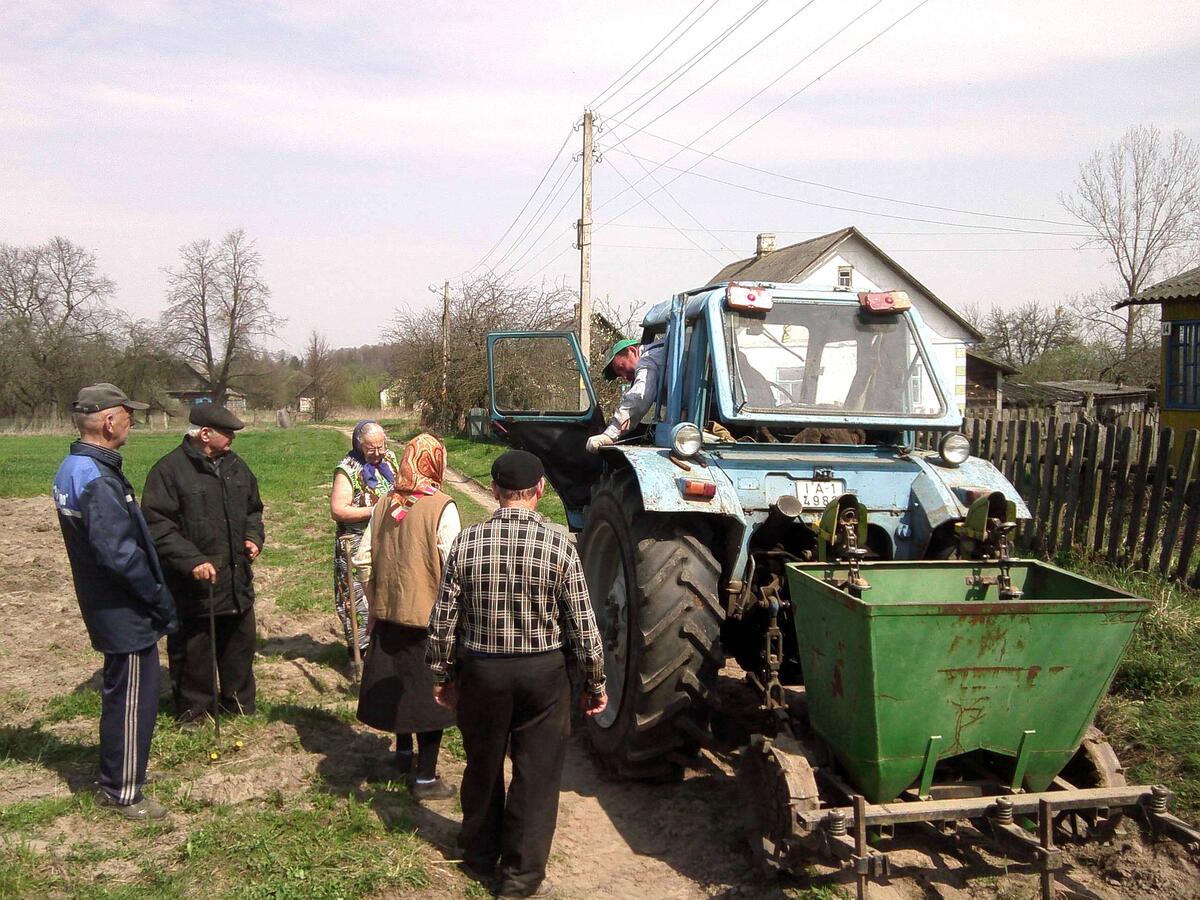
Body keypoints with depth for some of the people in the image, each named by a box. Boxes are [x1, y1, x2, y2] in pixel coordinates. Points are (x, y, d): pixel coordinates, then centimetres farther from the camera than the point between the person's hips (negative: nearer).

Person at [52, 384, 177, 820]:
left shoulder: (73, 469, 7)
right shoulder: (97, 481, -25)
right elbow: (121, 555, -28)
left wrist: (156, 596, 13)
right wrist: (161, 601, -16)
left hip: (109, 607, 10)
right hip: (126, 614, -10)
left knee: (119, 694, 23)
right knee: (133, 701, 4)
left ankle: (113, 777, 38)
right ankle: (123, 792, 18)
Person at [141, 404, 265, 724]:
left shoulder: (236, 465, 8)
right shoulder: (169, 470, -14)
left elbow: (253, 508, 21)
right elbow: (157, 525, -19)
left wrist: (254, 537, 2)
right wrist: (192, 560, -26)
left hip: (237, 580, 6)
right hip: (193, 584, -6)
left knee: (240, 644, 18)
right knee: (193, 652, 7)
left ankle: (240, 702, 34)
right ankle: (194, 709, 26)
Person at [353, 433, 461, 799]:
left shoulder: (384, 505, 0)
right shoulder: (442, 508, -17)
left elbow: (363, 558, 3)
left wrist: (378, 595, 15)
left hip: (387, 612, 6)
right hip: (429, 616, -6)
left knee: (398, 683, 22)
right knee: (430, 691, 7)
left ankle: (404, 753, 41)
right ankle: (425, 779, 14)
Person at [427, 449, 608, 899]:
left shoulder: (467, 541, -9)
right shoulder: (559, 544, -13)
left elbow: (443, 619, -4)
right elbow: (582, 625, -9)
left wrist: (443, 674, 10)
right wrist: (595, 683, 3)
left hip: (481, 669, 2)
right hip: (543, 672, -2)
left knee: (482, 767, 20)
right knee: (536, 775, 12)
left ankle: (479, 858, 39)